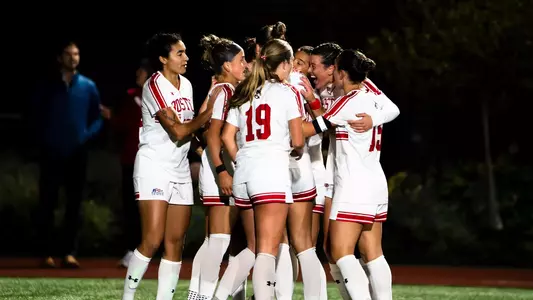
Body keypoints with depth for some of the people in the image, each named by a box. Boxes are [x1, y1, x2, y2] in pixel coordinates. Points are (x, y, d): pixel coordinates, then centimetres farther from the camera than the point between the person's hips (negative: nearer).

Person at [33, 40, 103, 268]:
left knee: (74, 204, 1)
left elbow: (97, 119, 6)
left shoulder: (88, 87, 5)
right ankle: (48, 254, 1)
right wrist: (42, 140, -4)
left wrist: (87, 135, -11)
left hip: (77, 155, 1)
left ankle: (69, 252, 3)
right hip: (51, 154, -1)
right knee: (47, 204, -2)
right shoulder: (47, 87, 4)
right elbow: (36, 116, 8)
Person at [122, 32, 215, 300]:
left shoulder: (186, 85, 12)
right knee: (152, 240, -13)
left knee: (176, 242, 2)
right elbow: (177, 130, -18)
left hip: (180, 170, 7)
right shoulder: (155, 85, -12)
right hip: (154, 167, -7)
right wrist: (208, 113, -13)